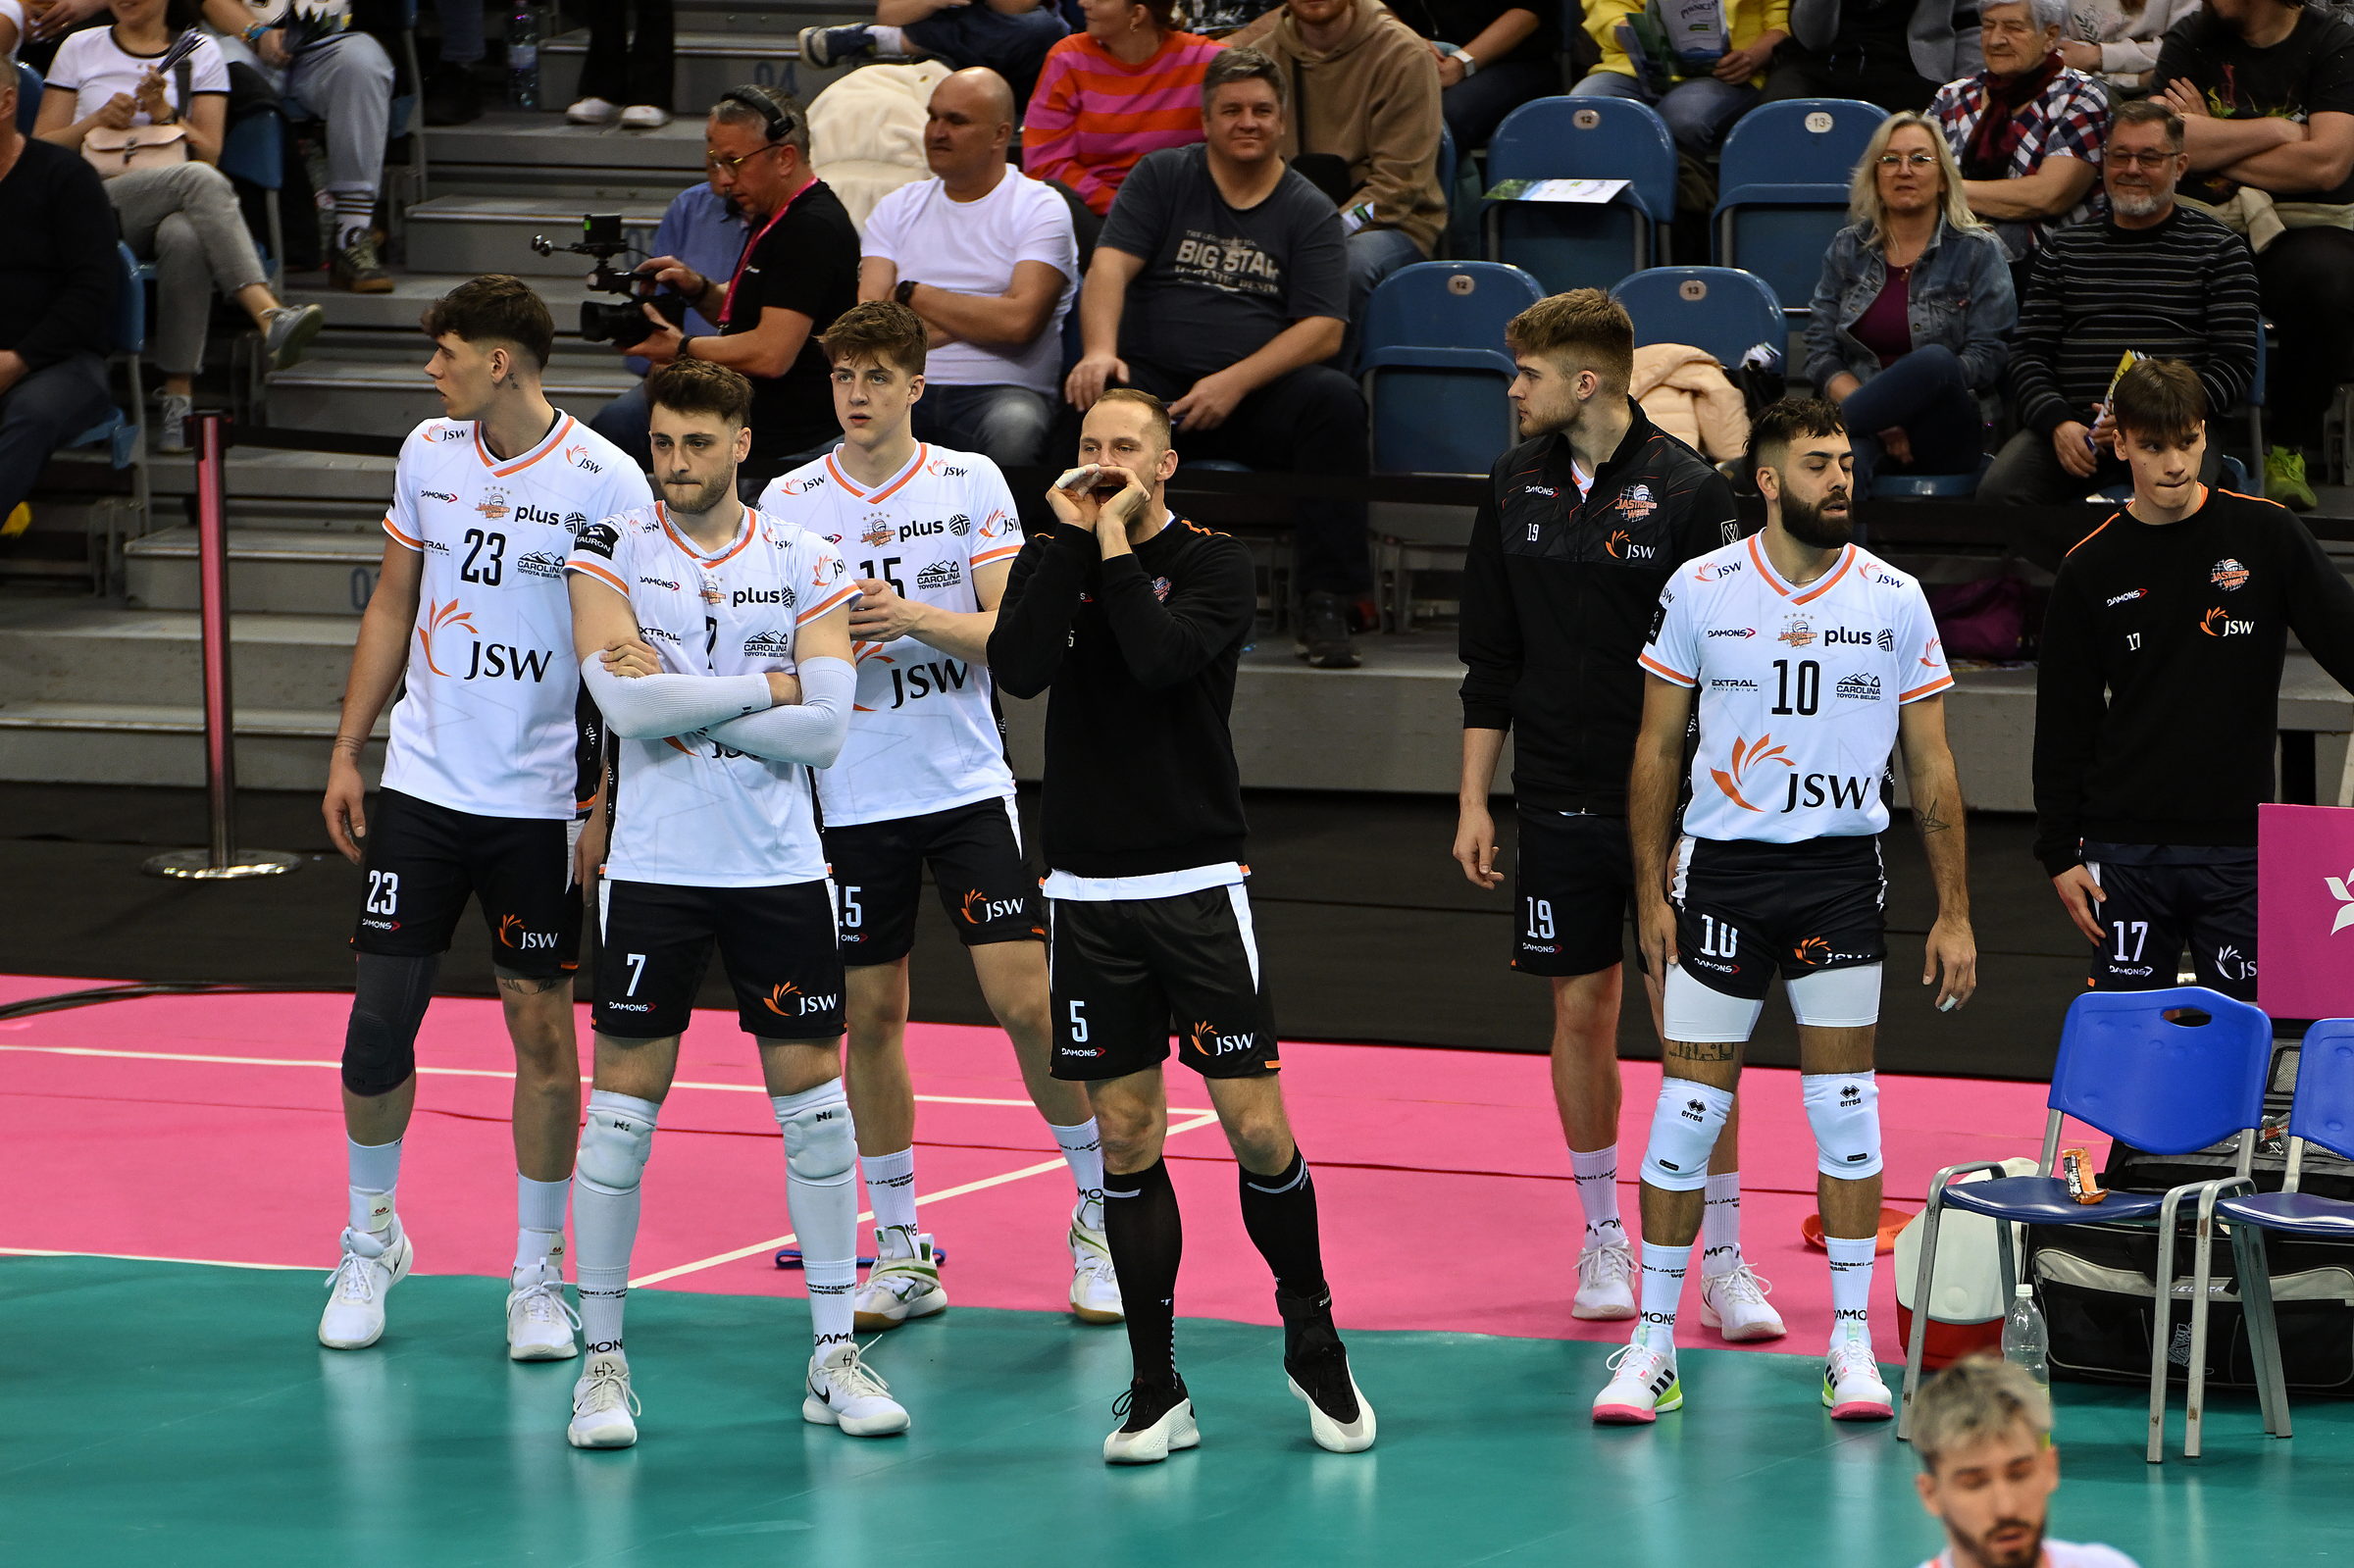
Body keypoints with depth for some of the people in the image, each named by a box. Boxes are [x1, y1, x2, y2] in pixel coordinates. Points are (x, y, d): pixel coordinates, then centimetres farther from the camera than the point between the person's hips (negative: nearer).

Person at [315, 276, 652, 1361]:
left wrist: (611, 804, -11)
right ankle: (370, 1240, 22)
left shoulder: (605, 481, -10)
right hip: (421, 783, 4)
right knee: (379, 1013, 2)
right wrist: (347, 751, 11)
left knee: (542, 1027, 1)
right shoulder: (428, 453, 5)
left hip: (542, 801, -4)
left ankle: (537, 1276, 12)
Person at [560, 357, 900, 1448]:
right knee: (624, 1103, -2)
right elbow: (624, 704, -15)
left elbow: (825, 730, -8)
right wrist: (766, 687, -11)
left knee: (814, 1099, 4)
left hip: (779, 868, 2)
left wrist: (683, 703, -13)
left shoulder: (805, 563, 2)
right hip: (654, 869, -2)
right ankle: (602, 1355, 8)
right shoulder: (612, 551, -1)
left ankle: (834, 1354, 13)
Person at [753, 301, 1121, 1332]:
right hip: (852, 798, 1)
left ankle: (1099, 1215, 9)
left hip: (967, 784, -1)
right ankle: (900, 1251, 14)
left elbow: (1012, 628, -5)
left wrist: (914, 616, -21)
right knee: (871, 1017, 3)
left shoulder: (971, 483, 0)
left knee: (1024, 1000, -7)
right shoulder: (788, 501, 3)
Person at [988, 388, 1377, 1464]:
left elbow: (1164, 659, -19)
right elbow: (1018, 668, -11)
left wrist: (1116, 542, -12)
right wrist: (1072, 537, -11)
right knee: (1127, 1142, 3)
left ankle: (1313, 1343, 15)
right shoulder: (1050, 558, 7)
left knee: (1258, 1131, -5)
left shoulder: (1215, 566, -1)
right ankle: (1157, 1393, 9)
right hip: (1088, 893, 2)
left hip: (1198, 888, -2)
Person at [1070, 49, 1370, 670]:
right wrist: (1101, 351, -22)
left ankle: (1326, 608, -28)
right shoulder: (1161, 178, 12)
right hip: (1155, 380, -1)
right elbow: (1109, 267, -2)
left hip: (1259, 394, 1)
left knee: (1335, 400, -31)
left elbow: (1322, 330, -1)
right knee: (1099, 401, -35)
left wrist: (1235, 383, -17)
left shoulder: (1309, 212, 10)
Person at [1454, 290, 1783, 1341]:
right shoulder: (1516, 485, 5)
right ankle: (1602, 1237, 21)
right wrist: (1473, 801, 8)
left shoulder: (1686, 490, -8)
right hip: (1560, 804, 4)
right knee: (1582, 1008, 7)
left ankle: (1722, 1258, 1)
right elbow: (1491, 660, 12)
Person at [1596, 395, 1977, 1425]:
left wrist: (1953, 914, 2)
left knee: (1843, 1105, 0)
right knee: (1688, 1104, -2)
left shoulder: (1896, 600, 1)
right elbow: (1656, 750, 6)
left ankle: (1852, 1341, 8)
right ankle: (1654, 1343, 7)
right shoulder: (1701, 590, -1)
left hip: (1842, 872, 1)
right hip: (1722, 868, -1)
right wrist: (1650, 894, 1)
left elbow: (1930, 767, 6)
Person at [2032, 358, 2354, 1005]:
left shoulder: (2267, 534, 1)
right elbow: (2062, 725, 8)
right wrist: (2060, 853, 4)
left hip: (2239, 847, -1)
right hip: (2126, 851, 1)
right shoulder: (2090, 569, 4)